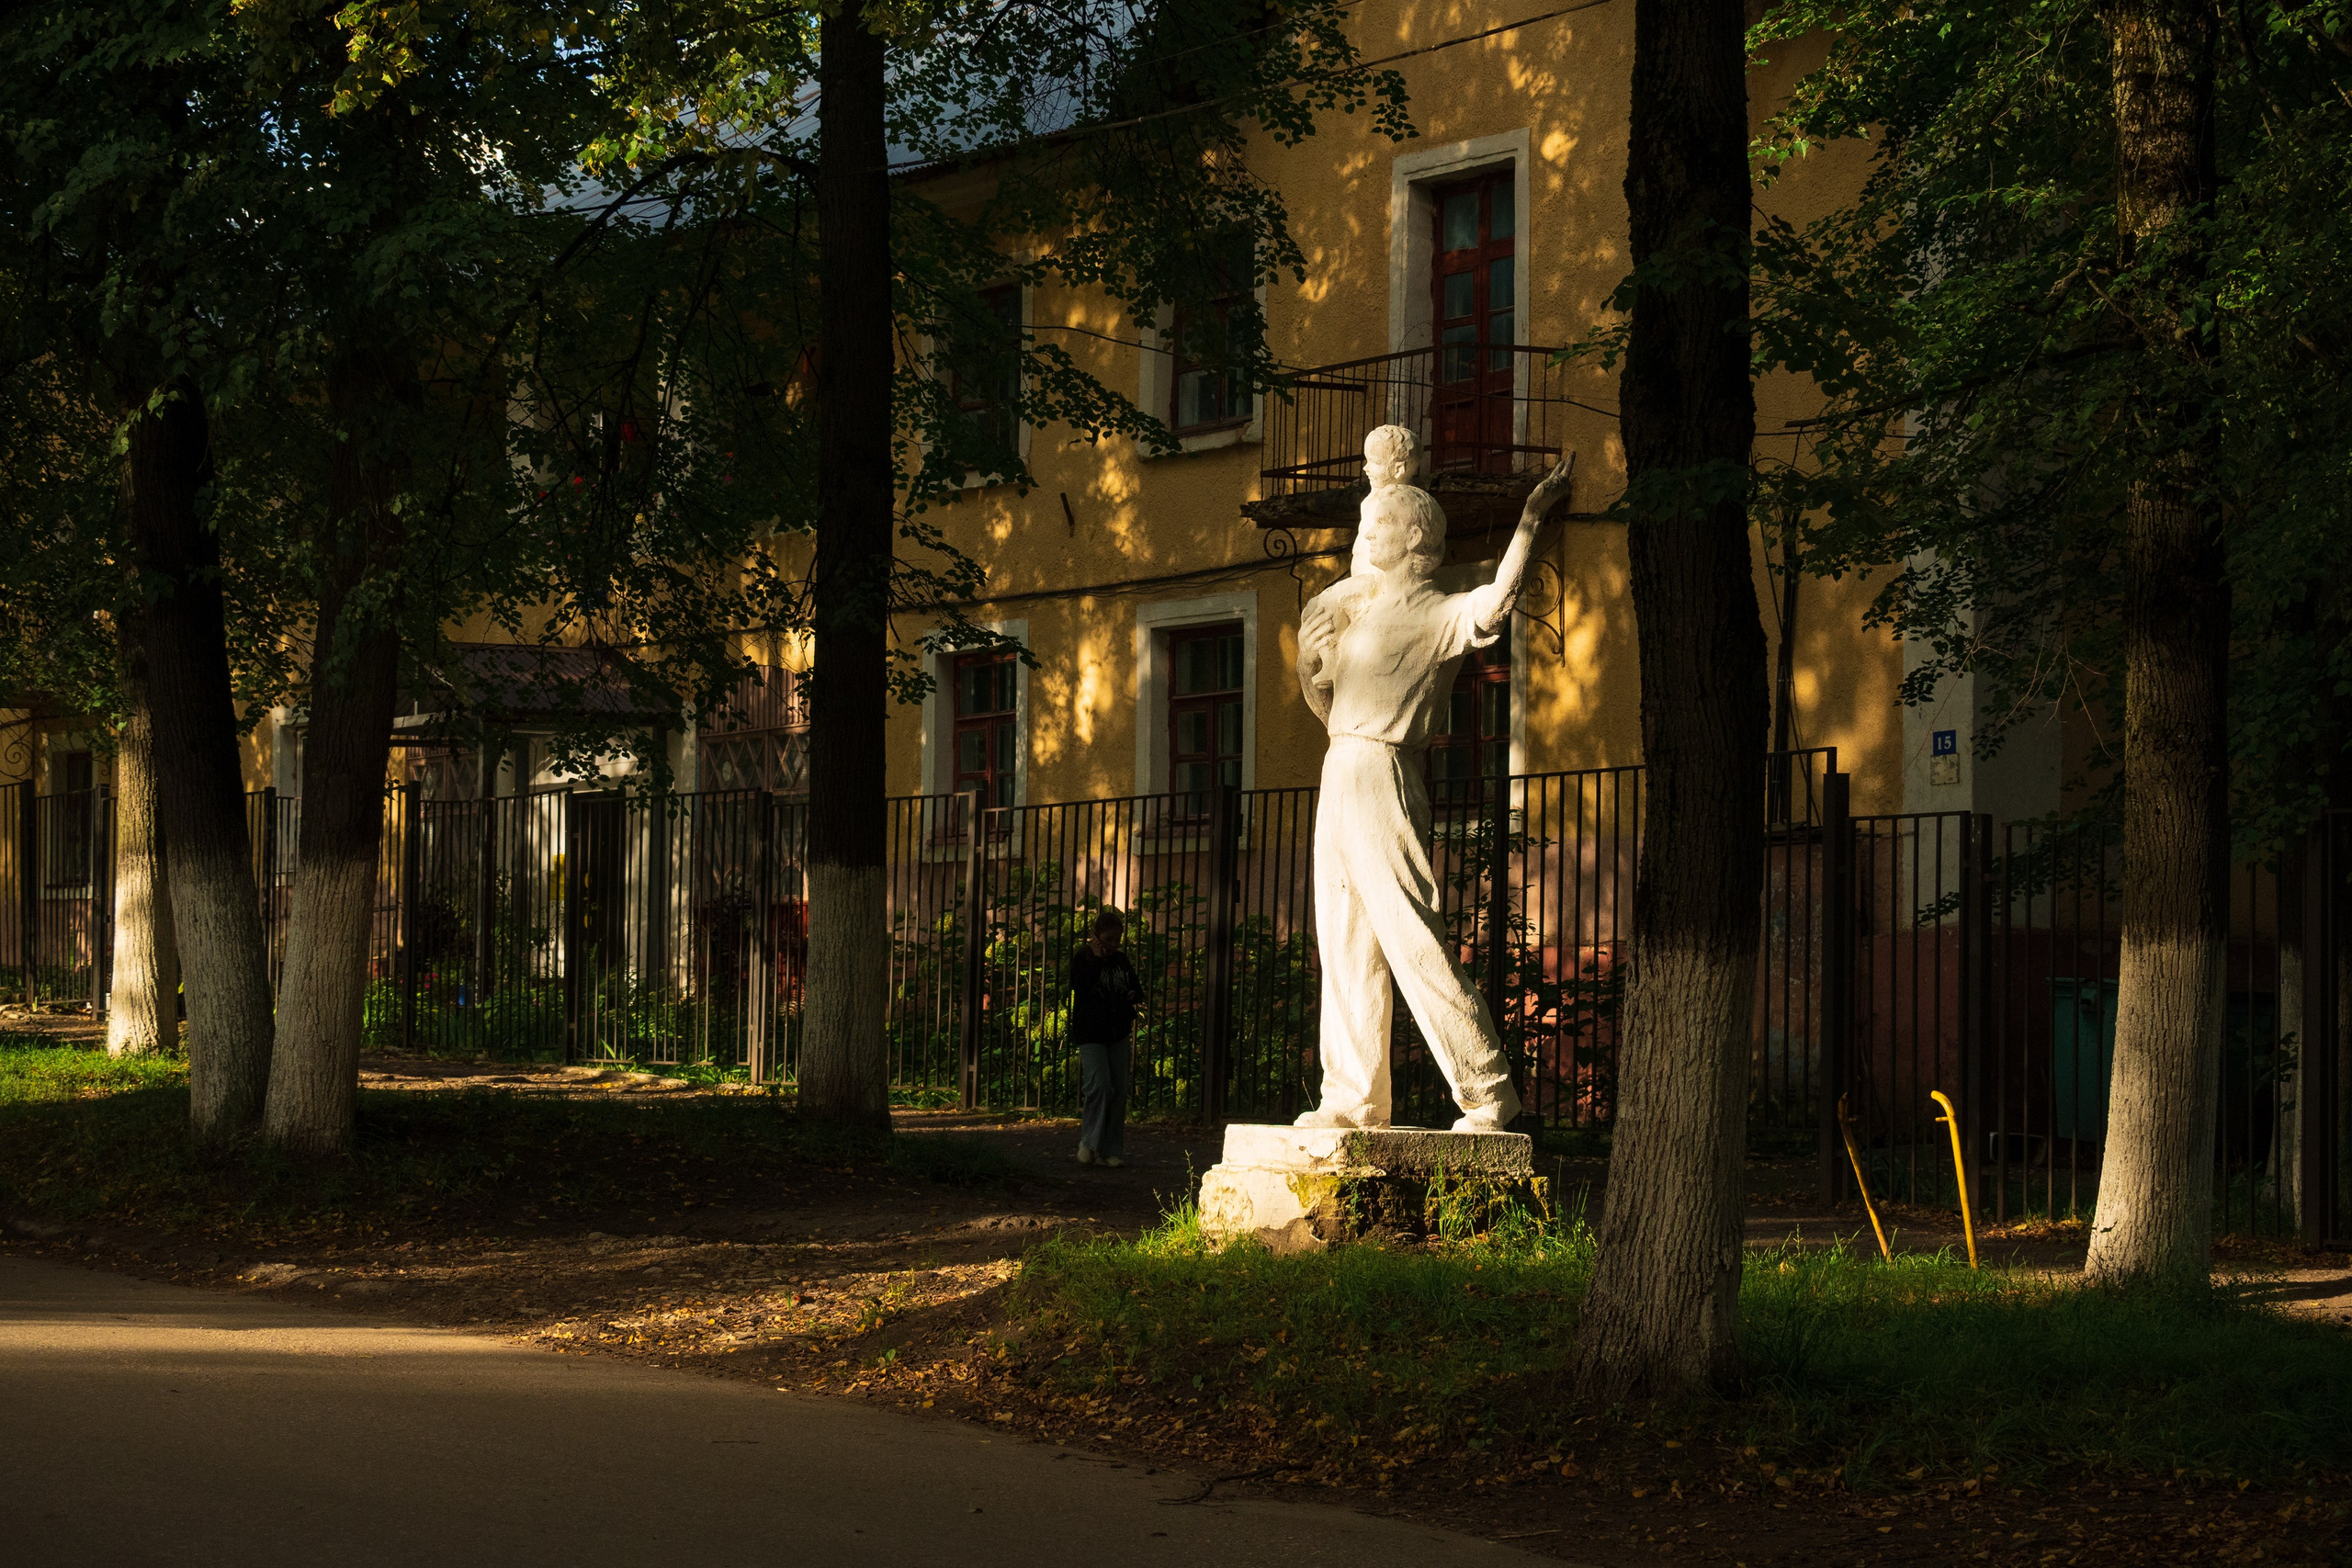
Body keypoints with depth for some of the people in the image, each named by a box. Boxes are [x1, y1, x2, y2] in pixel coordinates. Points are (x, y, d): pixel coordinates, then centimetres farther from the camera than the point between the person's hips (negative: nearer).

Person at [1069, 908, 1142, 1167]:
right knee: (1100, 1086, -17)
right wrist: (1096, 960, -20)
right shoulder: (1081, 959, -5)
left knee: (1118, 1091, 2)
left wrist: (1133, 995, -1)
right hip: (1091, 1035, -5)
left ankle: (1111, 1151, 8)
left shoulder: (1121, 960, 11)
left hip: (1117, 1034, 5)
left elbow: (1137, 988, 22)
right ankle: (1089, 1141, -1)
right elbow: (1081, 988, -20)